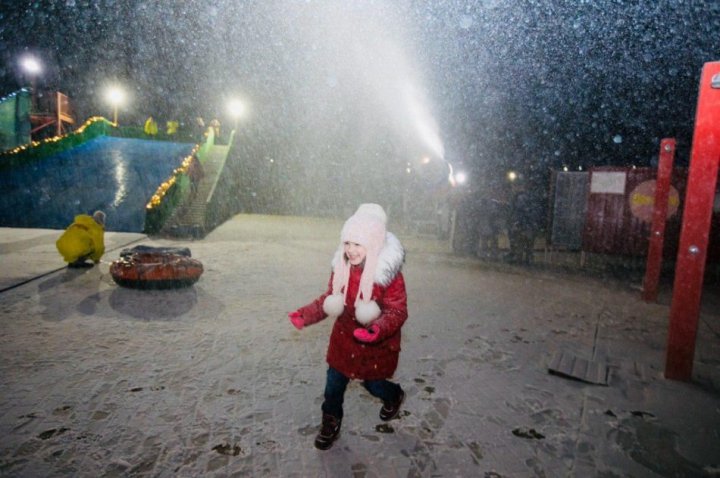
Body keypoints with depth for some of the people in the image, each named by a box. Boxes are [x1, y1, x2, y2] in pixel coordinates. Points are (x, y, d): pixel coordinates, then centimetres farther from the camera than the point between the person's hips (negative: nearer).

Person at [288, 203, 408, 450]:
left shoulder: (388, 274, -27)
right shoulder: (341, 267, -12)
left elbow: (398, 311, -20)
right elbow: (330, 299, 1)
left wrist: (378, 330, -39)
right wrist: (305, 315, -10)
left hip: (376, 343, -4)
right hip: (344, 337, 4)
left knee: (373, 384, 16)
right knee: (333, 384, 13)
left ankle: (394, 395, 53)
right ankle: (331, 423, 42)